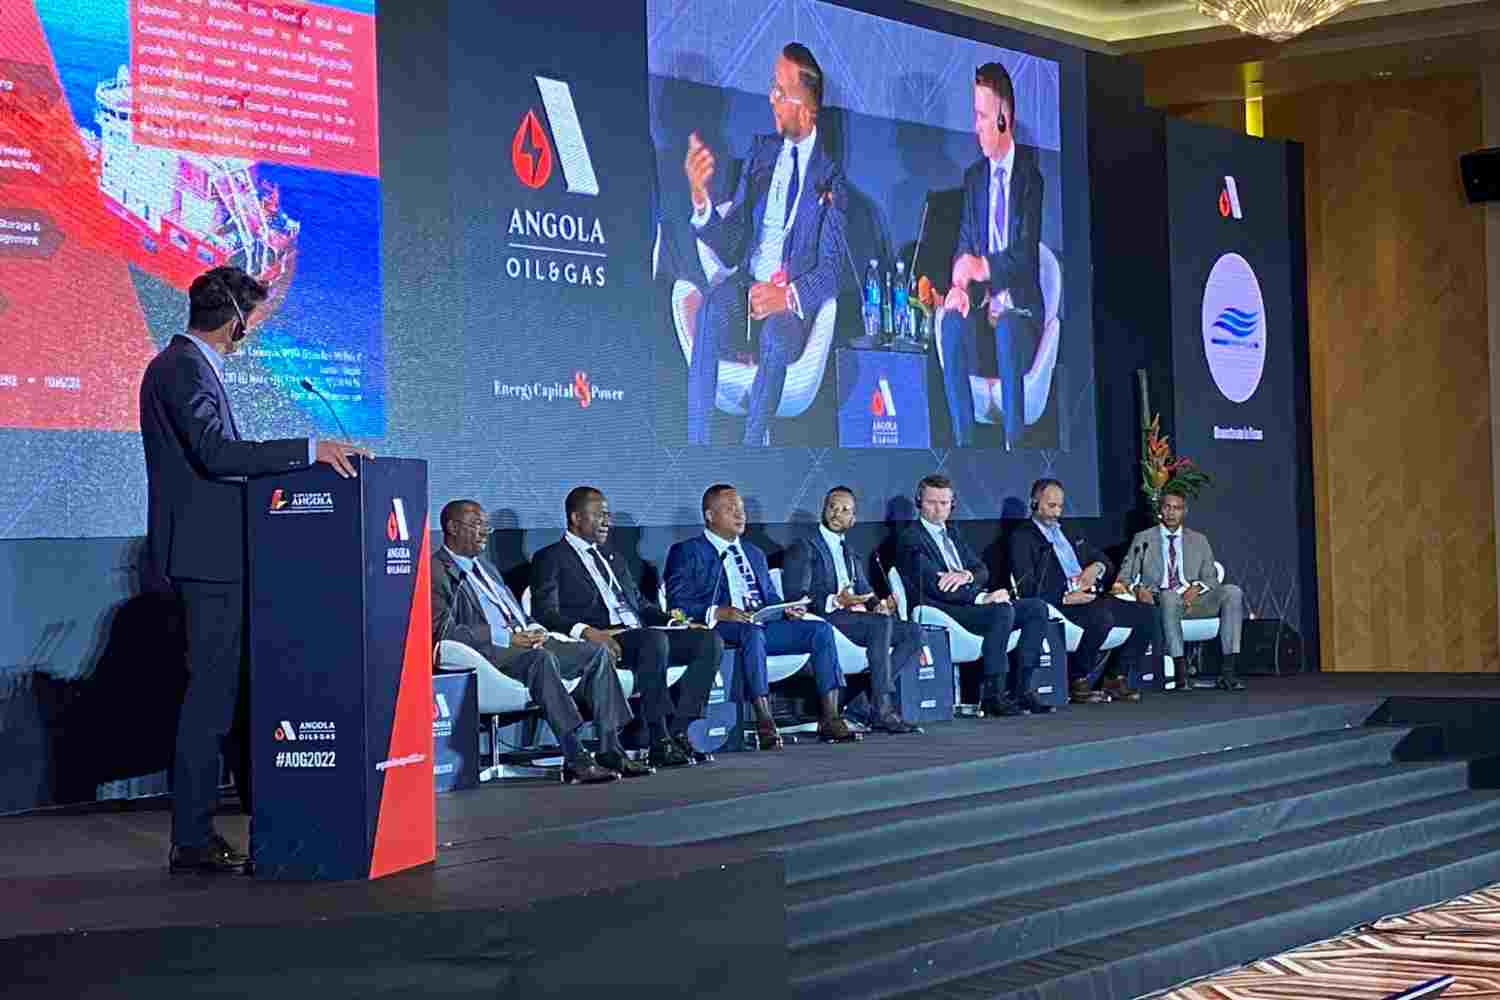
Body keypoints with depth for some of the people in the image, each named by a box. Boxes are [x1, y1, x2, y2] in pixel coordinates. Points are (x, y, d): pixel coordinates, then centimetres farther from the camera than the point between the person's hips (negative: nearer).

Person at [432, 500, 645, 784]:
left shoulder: (485, 566, 28)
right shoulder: (435, 571, -2)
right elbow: (443, 630, -15)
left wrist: (533, 630, 4)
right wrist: (506, 637, -18)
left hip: (521, 642, 9)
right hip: (486, 652, -9)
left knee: (597, 653, -8)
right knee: (542, 658, -37)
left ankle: (610, 750, -14)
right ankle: (575, 759, -40)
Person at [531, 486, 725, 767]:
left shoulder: (612, 557, 31)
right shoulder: (550, 559, 6)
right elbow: (545, 614, -7)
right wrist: (587, 631, -24)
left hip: (639, 634, 8)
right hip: (603, 640, -8)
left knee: (710, 640, -14)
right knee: (655, 639, -37)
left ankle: (679, 733, -21)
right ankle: (659, 743, -35)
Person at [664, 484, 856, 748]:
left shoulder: (755, 554, 29)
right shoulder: (687, 553, 6)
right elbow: (677, 605, -5)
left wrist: (786, 609, 2)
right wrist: (717, 612, -21)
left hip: (763, 625, 6)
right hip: (720, 629, -6)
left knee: (821, 629, -16)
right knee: (752, 632, -39)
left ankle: (829, 719, -21)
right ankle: (765, 724, -42)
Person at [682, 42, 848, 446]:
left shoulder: (831, 173, -2)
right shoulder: (761, 152, 12)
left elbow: (831, 268, -8)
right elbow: (731, 249, 8)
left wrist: (789, 295, -28)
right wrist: (700, 196, -11)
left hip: (796, 304, -3)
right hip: (749, 284, 3)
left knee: (776, 332, -36)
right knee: (710, 310, -29)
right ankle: (695, 446, -34)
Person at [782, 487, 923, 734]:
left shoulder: (852, 555, 28)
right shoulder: (804, 548, 3)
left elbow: (865, 591, 20)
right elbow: (796, 597, -9)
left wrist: (879, 604, -5)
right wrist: (835, 601, -23)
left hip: (856, 617, 7)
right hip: (822, 621, -7)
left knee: (913, 631, -14)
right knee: (881, 624, -32)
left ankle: (878, 693, -19)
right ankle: (883, 710, -31)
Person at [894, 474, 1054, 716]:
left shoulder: (951, 533, 23)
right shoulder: (910, 539, -4)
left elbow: (982, 570, 15)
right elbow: (933, 585, -17)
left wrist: (966, 575, -11)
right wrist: (982, 597, -23)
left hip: (971, 603, 9)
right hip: (939, 610, -9)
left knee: (1037, 608, -7)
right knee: (1003, 610, -32)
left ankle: (1020, 689, -10)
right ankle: (993, 695, -29)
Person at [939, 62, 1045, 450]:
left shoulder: (1031, 170, -4)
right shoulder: (973, 176, 13)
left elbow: (1026, 253, -11)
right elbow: (964, 245, 8)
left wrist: (983, 268, -25)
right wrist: (961, 284, -13)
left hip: (1019, 307, -5)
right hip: (982, 302, 5)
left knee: (1006, 331, -36)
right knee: (952, 324, -27)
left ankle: (1014, 444, -29)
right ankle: (964, 443, -23)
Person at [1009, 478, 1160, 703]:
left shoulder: (1068, 532, 25)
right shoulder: (1022, 537, 1)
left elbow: (1104, 559, 29)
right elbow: (1027, 588, -10)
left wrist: (1096, 567, 4)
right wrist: (1065, 598, -20)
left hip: (1088, 598, 8)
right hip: (1057, 604, -8)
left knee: (1145, 614, -7)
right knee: (1101, 617, -35)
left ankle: (1118, 679, -3)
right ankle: (1078, 682, -19)